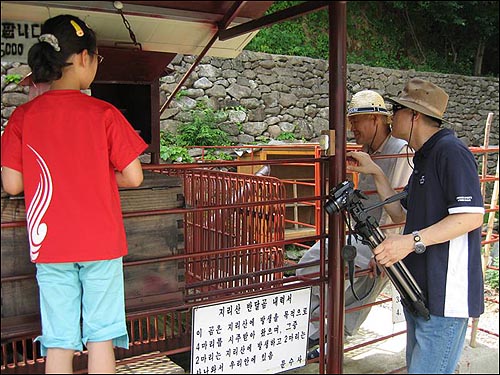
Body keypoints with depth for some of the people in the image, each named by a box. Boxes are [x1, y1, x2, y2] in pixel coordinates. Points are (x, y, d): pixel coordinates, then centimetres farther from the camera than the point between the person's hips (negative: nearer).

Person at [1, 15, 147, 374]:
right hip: (101, 242, -2)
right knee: (101, 335, 9)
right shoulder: (104, 114, -9)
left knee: (59, 342, 11)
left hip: (49, 245, 2)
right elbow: (133, 177, -8)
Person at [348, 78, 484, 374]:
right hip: (419, 289, 10)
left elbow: (472, 216, -23)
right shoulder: (423, 159, 17)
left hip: (446, 295, -10)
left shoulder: (451, 151, -15)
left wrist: (413, 240, -29)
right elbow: (400, 214, 20)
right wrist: (376, 173, 14)